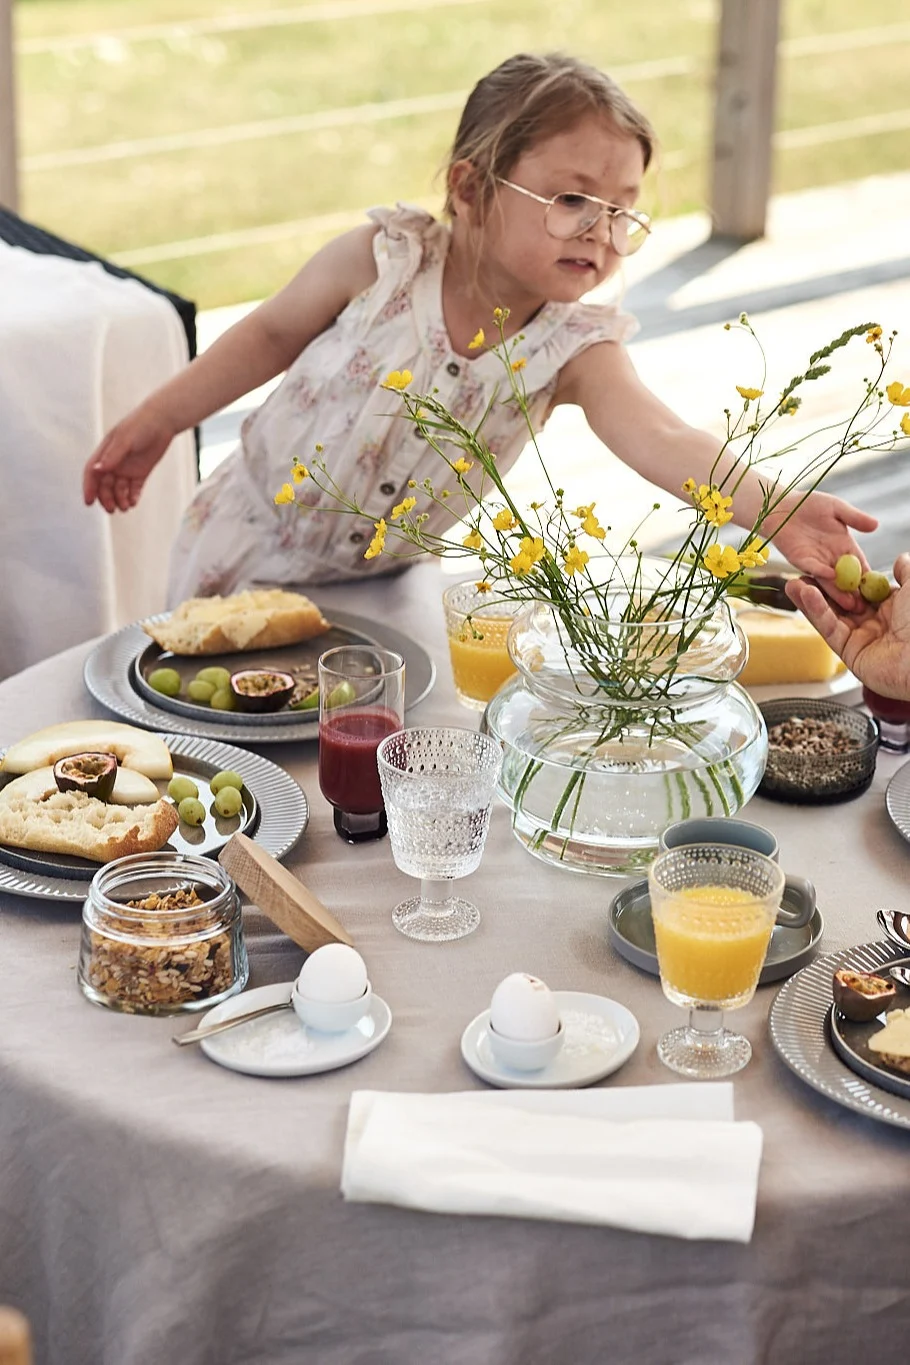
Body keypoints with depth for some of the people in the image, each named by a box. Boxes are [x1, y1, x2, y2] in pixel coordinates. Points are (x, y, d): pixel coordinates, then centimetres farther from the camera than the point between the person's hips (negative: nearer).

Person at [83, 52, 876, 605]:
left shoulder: (573, 350, -19)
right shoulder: (385, 261, -22)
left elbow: (660, 439, -36)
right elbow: (273, 334, -5)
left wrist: (772, 509, -54)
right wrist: (156, 422, -3)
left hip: (382, 581, 2)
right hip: (252, 545, -2)